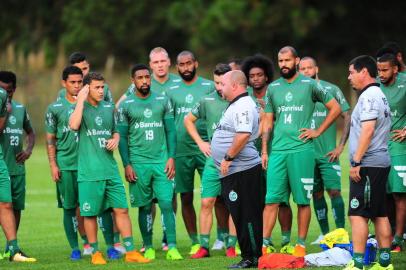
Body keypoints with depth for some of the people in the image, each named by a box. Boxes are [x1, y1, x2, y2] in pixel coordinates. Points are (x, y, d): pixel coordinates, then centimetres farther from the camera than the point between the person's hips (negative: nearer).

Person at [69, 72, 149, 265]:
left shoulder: (108, 108, 12)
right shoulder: (81, 108, -3)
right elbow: (74, 125, -25)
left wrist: (115, 139, 3)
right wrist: (81, 99, -18)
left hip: (110, 169, 5)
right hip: (89, 171, -4)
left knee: (121, 209, 2)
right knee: (90, 213, 3)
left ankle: (130, 251, 6)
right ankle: (95, 253, 14)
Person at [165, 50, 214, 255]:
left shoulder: (208, 87, 4)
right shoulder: (172, 91, 9)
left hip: (205, 148, -2)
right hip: (181, 151, 2)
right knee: (186, 198, 4)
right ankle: (195, 242, 11)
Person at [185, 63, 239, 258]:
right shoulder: (207, 101, 3)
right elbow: (188, 120, 17)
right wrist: (200, 143, 8)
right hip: (214, 160, 1)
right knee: (207, 202, -3)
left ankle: (231, 246, 9)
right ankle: (204, 246, 2)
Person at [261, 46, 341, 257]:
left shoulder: (310, 85, 2)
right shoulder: (273, 88, 12)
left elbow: (335, 108, 6)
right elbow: (268, 122, 16)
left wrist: (318, 131, 0)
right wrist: (264, 150, 8)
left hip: (301, 150, -3)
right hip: (278, 150, 3)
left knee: (303, 200, 1)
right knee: (272, 198, -2)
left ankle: (301, 244, 7)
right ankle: (265, 242, -4)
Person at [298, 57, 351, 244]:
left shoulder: (331, 90, 0)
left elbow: (347, 117, 0)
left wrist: (341, 146, -6)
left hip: (327, 153, -3)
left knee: (334, 191, -10)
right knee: (316, 193, 8)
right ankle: (324, 234, 15)